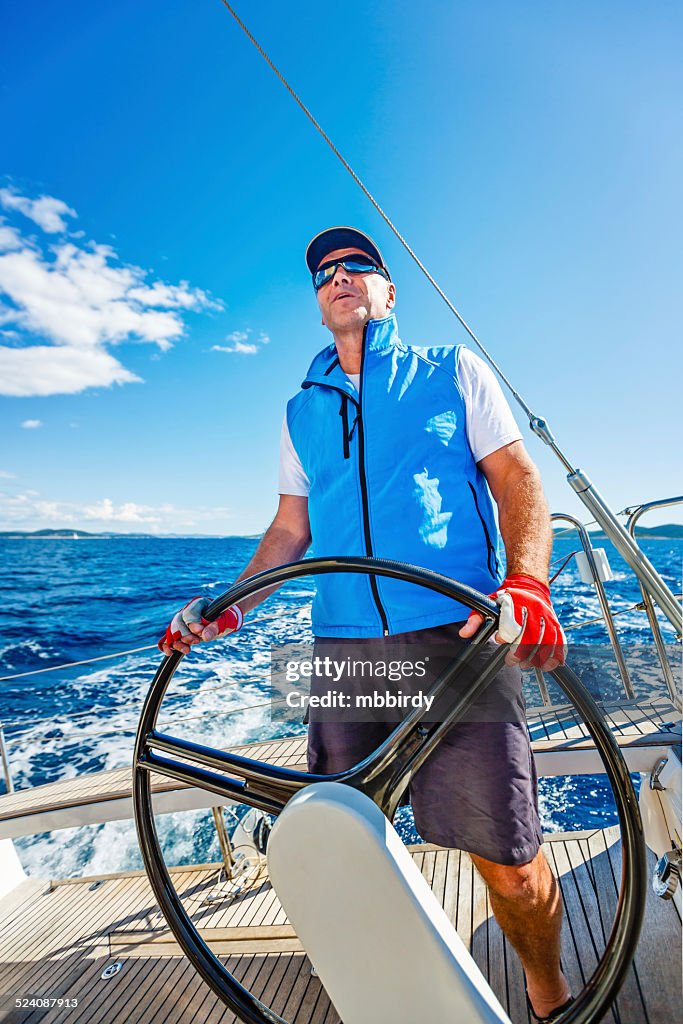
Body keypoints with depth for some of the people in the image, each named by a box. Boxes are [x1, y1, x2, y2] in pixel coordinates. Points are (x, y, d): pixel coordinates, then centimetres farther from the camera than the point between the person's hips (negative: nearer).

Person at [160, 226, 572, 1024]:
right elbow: (290, 528, 18)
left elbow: (518, 481, 3)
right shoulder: (302, 410, 18)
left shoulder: (453, 372, 10)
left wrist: (526, 581, -16)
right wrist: (228, 610, 6)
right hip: (343, 644, 4)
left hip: (458, 637, -2)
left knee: (507, 860, -1)